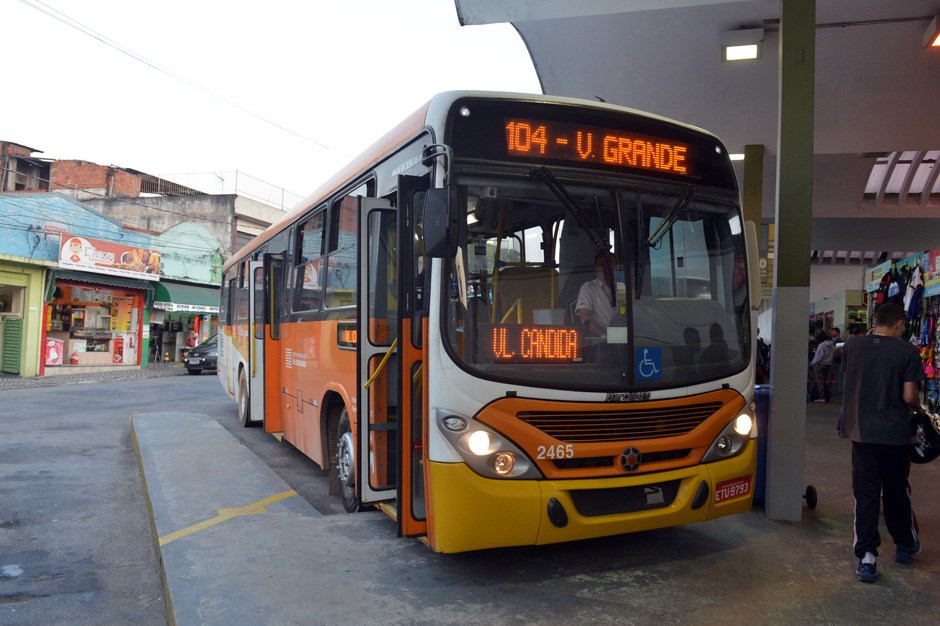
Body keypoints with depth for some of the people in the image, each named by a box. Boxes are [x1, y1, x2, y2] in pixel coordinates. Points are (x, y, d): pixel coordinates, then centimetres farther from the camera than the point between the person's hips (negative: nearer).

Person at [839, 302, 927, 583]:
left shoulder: (852, 346, -3)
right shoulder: (906, 351, -12)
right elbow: (908, 396, -12)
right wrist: (919, 409, 6)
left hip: (862, 432, 1)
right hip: (895, 433, -1)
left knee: (865, 496, 6)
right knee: (896, 492, 18)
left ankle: (866, 558, 3)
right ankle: (905, 545, 36)